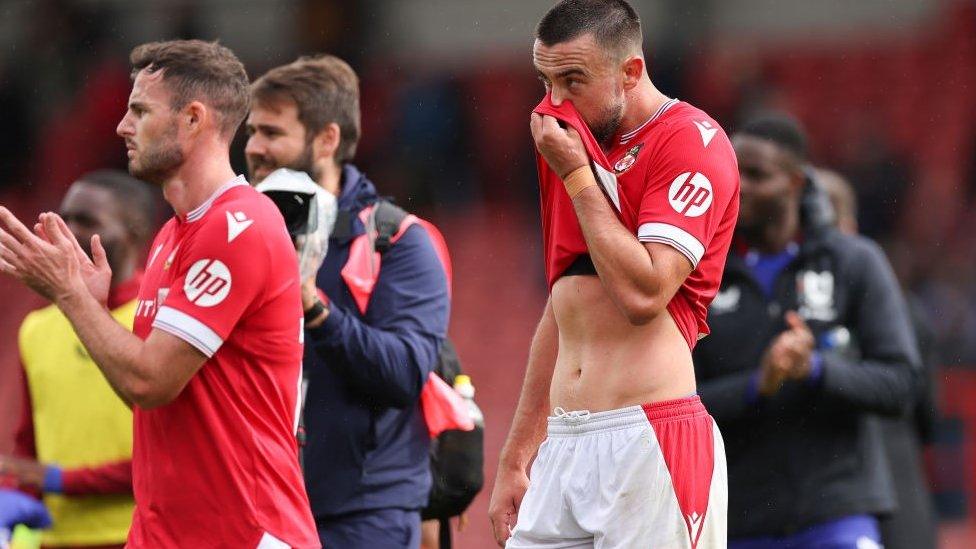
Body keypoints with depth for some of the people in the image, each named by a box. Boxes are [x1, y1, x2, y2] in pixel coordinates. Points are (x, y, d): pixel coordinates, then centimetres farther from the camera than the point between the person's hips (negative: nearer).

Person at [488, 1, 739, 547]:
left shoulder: (691, 141, -7)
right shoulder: (574, 145, 17)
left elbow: (643, 293, -18)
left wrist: (577, 176, -10)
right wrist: (515, 459, 20)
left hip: (648, 442, -7)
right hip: (563, 446, 7)